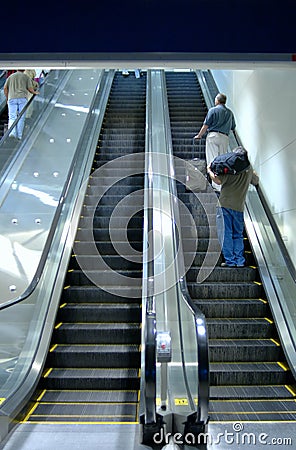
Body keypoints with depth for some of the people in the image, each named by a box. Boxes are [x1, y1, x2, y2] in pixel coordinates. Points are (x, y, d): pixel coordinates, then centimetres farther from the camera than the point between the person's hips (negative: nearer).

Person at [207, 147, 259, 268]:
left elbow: (219, 181, -16)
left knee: (226, 233, 0)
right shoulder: (249, 168, 12)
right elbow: (256, 181, 28)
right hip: (239, 206, 5)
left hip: (225, 204, -5)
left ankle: (230, 260, 1)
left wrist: (209, 170, -1)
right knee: (238, 235, 12)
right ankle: (240, 260, 11)